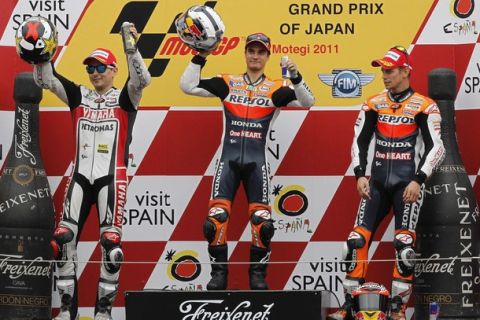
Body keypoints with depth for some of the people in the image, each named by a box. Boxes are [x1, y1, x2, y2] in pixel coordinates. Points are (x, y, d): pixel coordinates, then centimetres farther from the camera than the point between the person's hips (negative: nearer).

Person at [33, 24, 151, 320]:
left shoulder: (124, 99, 4)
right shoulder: (79, 96, 13)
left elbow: (141, 79, -16)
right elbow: (45, 80, 4)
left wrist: (132, 49, -30)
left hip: (112, 178, -4)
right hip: (80, 176, 4)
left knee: (111, 244, -10)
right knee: (64, 240, -4)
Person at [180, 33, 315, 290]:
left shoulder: (276, 88, 6)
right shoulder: (227, 83, 10)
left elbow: (307, 102, -7)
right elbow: (187, 86, 4)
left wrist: (295, 77, -22)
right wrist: (200, 57, -6)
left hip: (257, 161, -1)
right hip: (228, 158, 1)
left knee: (262, 221, -5)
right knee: (216, 217, -9)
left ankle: (258, 275, 9)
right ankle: (218, 274, 2)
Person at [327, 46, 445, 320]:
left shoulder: (424, 106, -4)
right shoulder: (374, 104, 9)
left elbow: (436, 148, -6)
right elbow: (360, 141, 12)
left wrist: (418, 181, -13)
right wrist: (360, 175, 1)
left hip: (407, 184, -4)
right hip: (377, 182, 4)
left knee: (404, 244, -11)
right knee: (357, 240, -4)